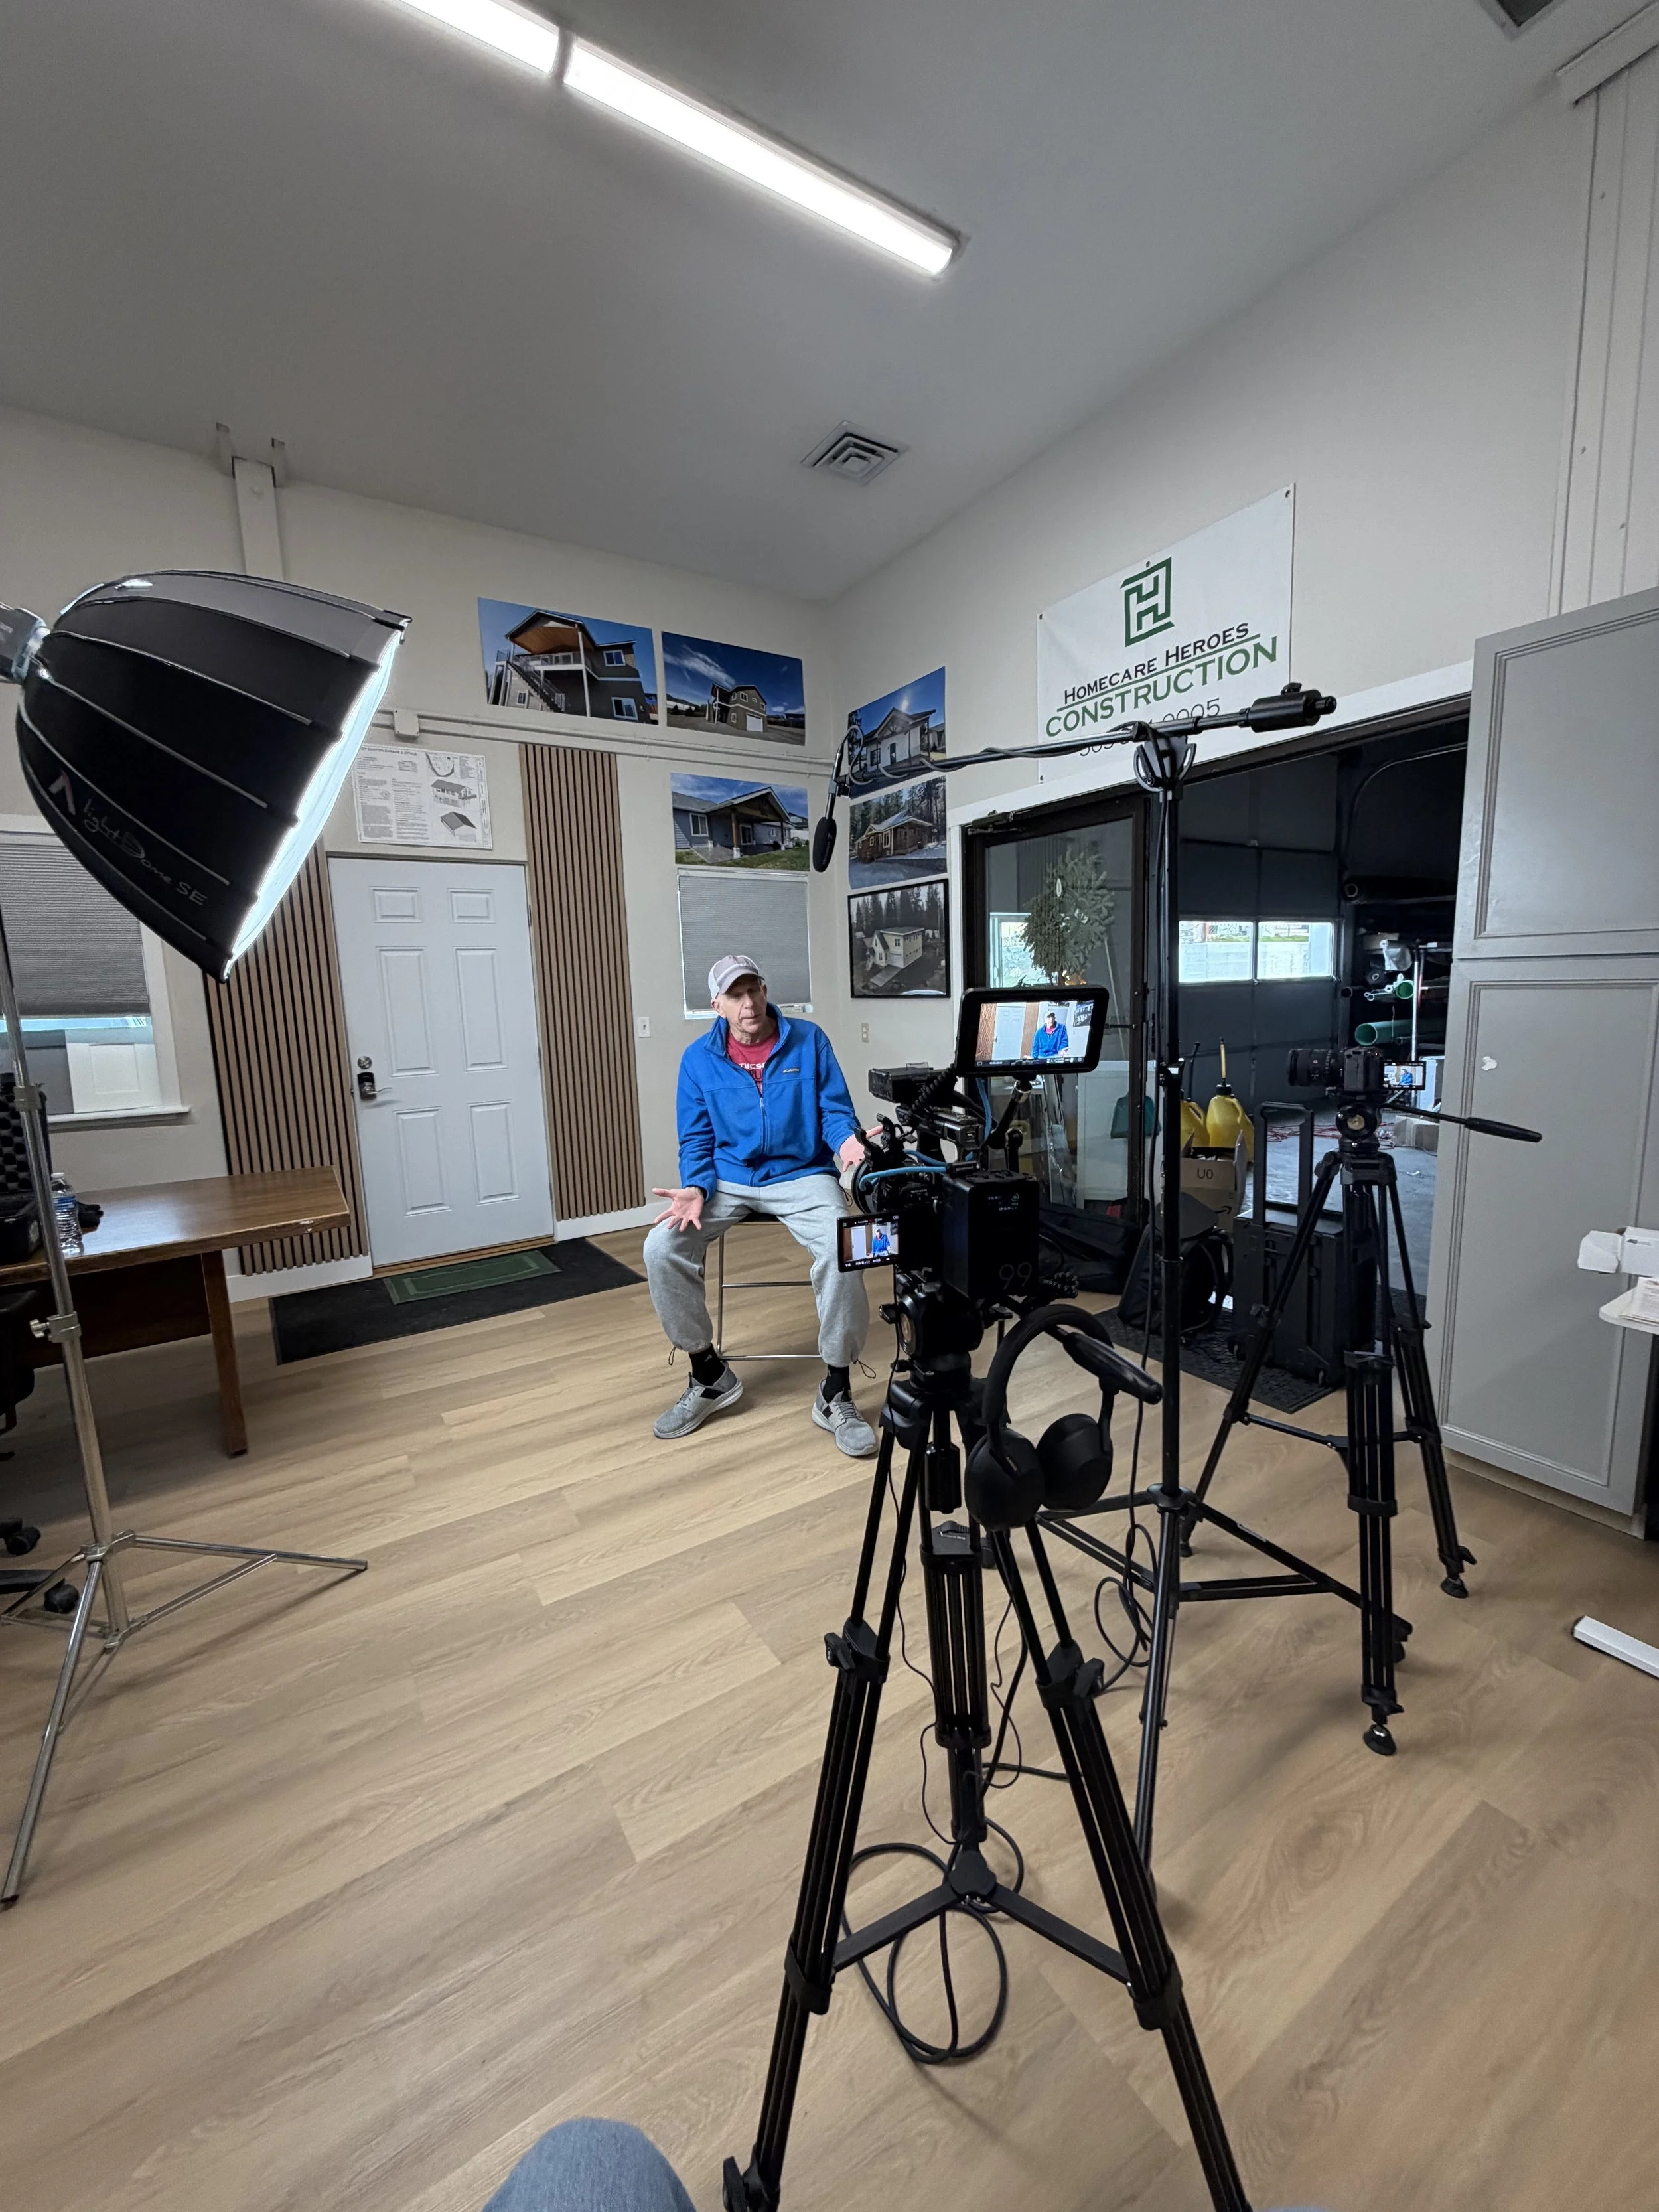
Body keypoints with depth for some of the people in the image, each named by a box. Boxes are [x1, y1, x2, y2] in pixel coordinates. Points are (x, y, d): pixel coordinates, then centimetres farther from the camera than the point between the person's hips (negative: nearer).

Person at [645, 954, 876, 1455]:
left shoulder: (808, 1041, -2)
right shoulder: (699, 1058, 2)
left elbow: (835, 1109, -1)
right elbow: (696, 1140, 5)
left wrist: (846, 1140, -24)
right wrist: (697, 1189, -15)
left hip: (802, 1176, -2)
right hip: (728, 1180, 2)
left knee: (842, 1251, -32)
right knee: (661, 1249, -21)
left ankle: (835, 1395, -11)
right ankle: (710, 1376, 2)